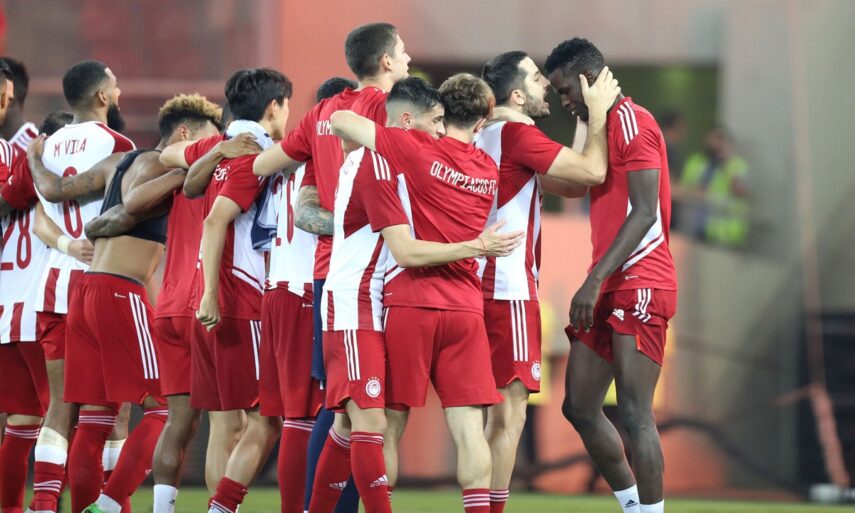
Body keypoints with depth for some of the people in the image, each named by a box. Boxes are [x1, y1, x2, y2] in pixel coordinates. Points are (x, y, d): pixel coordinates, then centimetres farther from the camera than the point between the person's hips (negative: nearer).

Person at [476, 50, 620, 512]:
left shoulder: (486, 137, 19)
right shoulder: (515, 132, -10)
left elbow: (570, 185, 19)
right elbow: (592, 171, -15)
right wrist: (597, 113, -2)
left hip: (485, 283, 10)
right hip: (509, 288, -10)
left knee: (498, 411, 13)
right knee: (510, 408, -10)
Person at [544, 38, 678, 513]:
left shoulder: (632, 121, -11)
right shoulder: (602, 126, 19)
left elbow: (644, 213, -19)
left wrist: (595, 280, -24)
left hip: (640, 284, -10)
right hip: (609, 290, 10)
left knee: (635, 413, -12)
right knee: (580, 407, 10)